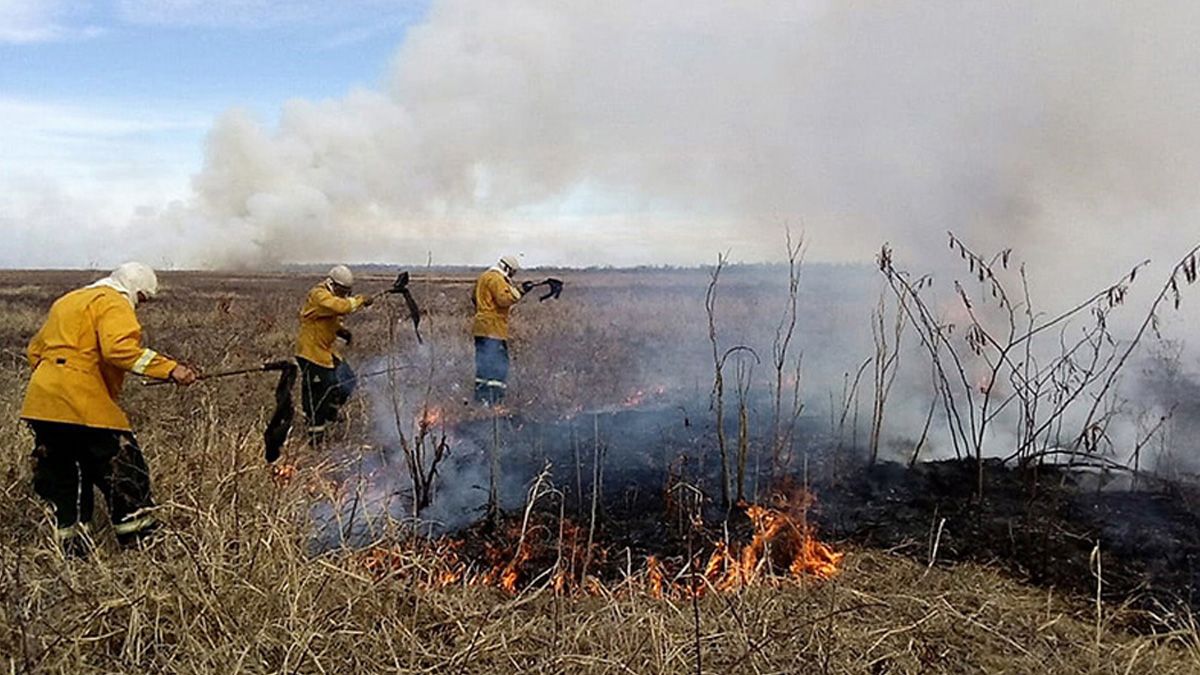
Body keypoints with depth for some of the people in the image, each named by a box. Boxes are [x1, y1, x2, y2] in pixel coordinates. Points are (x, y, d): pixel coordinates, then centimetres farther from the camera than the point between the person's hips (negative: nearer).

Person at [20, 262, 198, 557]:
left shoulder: (67, 301, 25)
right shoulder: (113, 303, -4)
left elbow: (35, 348, 28)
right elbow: (119, 348, -23)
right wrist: (170, 369, -27)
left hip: (40, 403, 9)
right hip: (84, 405, -9)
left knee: (61, 476, 15)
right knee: (123, 469, 0)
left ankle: (70, 544, 19)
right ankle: (139, 539, 3)